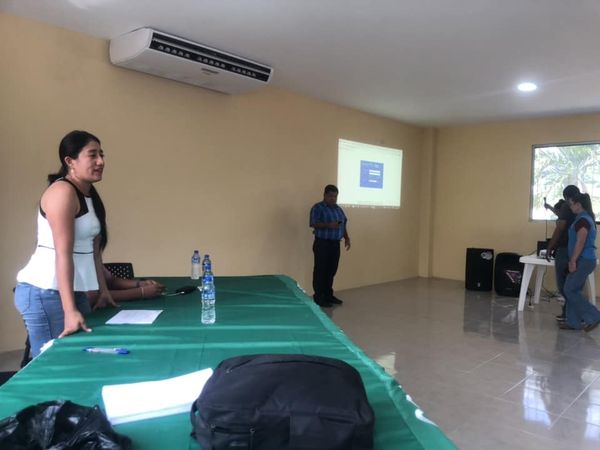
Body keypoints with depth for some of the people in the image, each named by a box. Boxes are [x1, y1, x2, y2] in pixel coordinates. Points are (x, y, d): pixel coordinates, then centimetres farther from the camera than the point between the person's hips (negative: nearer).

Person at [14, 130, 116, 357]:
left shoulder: (89, 195, 14)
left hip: (72, 290, 9)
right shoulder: (62, 192, -14)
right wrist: (70, 311, -25)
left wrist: (103, 291, 15)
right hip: (45, 292, -9)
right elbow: (63, 254, -21)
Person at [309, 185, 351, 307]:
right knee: (320, 271, -3)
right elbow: (314, 224, -17)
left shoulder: (338, 209, 16)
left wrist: (346, 237, 7)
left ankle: (328, 295, 22)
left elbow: (344, 224, 19)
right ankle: (318, 297, 3)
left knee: (332, 270, 11)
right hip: (322, 244, -7)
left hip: (335, 244, 7)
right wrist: (328, 225, -29)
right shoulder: (317, 208, -7)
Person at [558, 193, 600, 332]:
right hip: (585, 260, 10)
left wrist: (573, 261, -19)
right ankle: (574, 322, 15)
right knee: (574, 291, 11)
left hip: (583, 260, -10)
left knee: (570, 290, -4)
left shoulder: (582, 220, -17)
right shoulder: (587, 218, 14)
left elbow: (580, 243, -21)